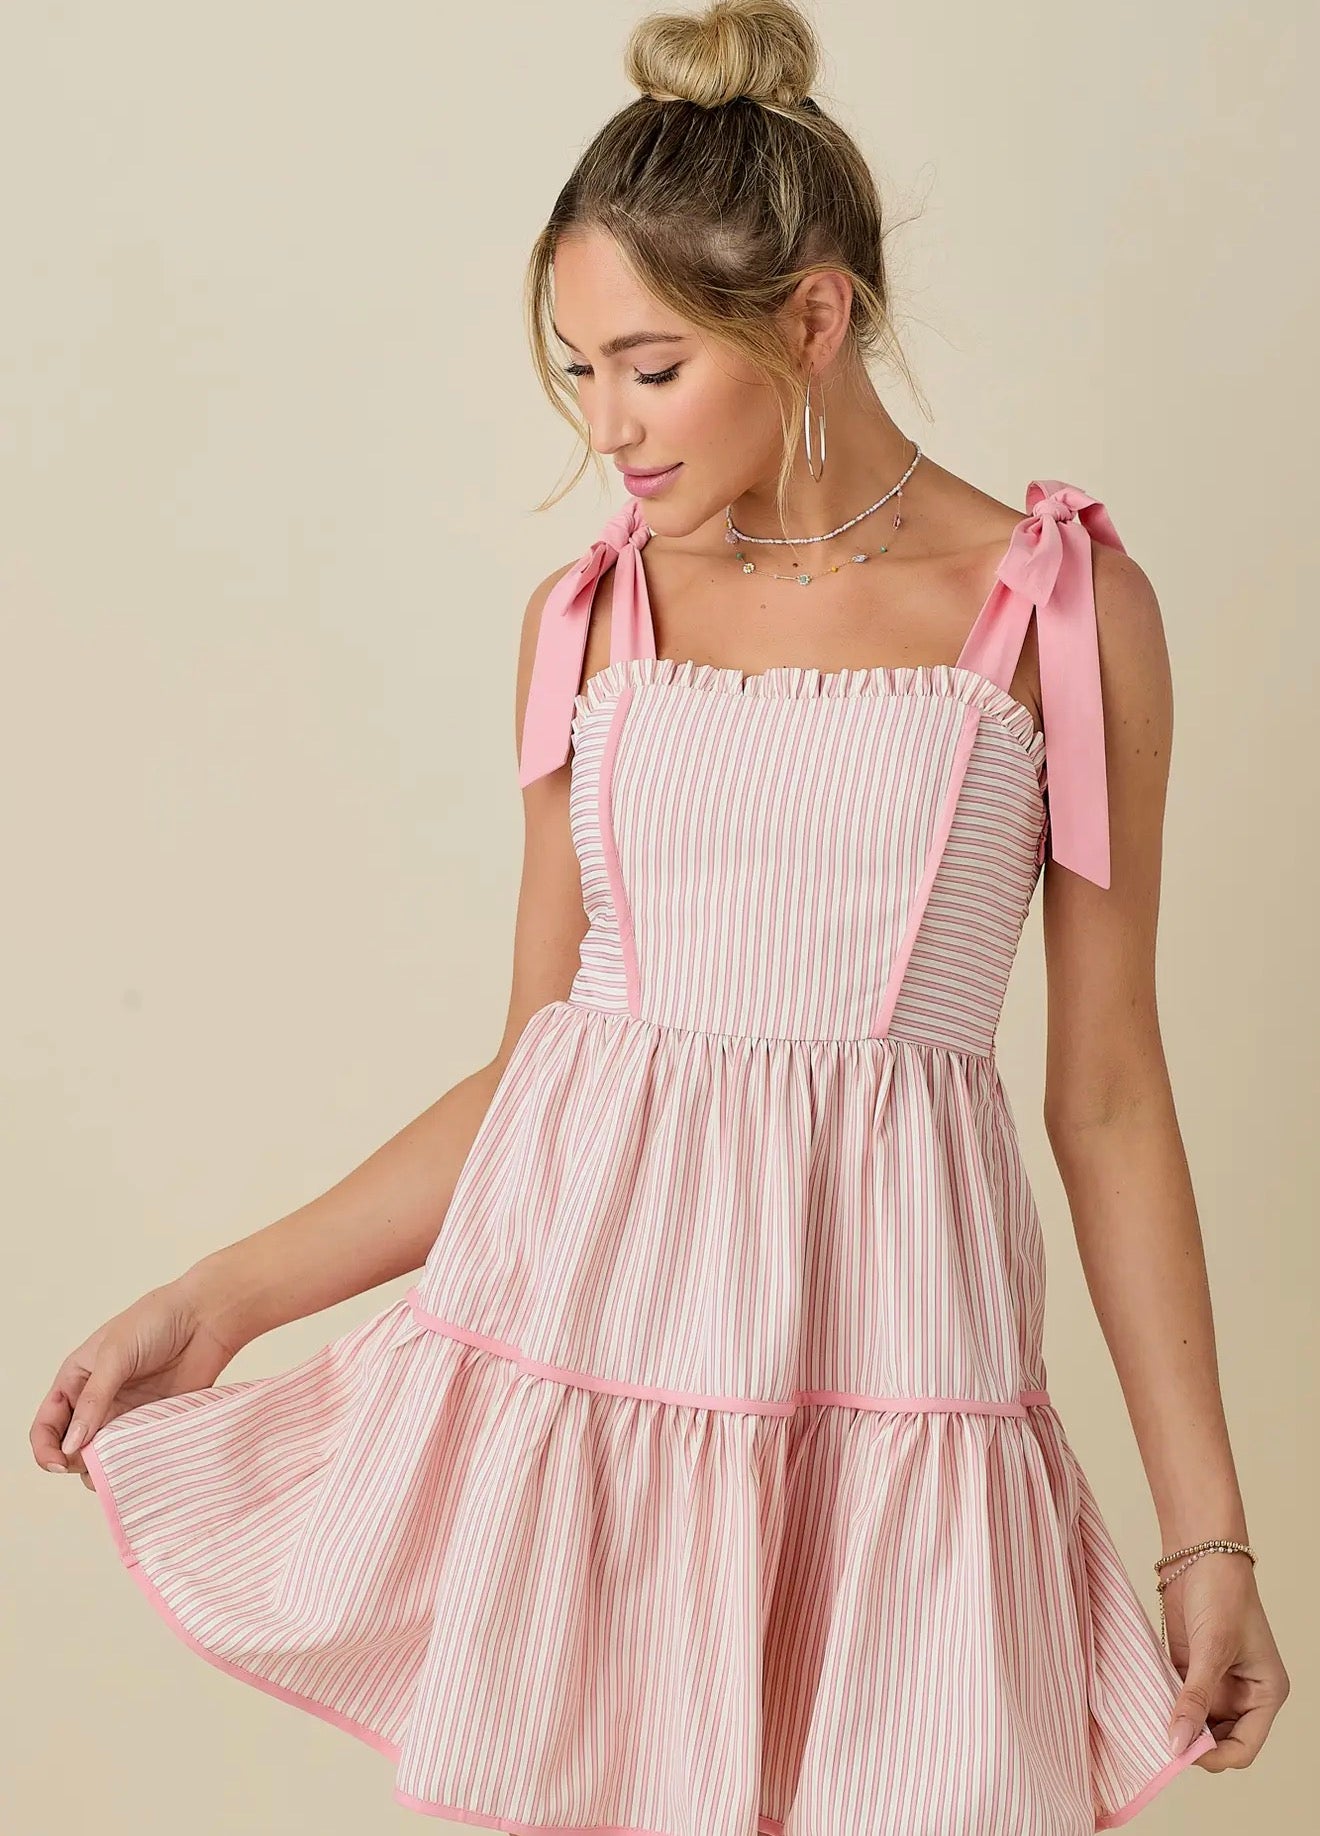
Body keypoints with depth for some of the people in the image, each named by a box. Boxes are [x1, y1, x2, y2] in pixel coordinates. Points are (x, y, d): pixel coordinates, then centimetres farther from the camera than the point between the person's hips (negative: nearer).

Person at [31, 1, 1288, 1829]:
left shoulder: (1061, 606, 2)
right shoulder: (587, 619, 8)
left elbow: (1108, 1092, 4)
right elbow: (532, 1065, 12)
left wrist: (1208, 1531, 4)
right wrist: (217, 1299, 9)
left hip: (881, 1381, -2)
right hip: (571, 1337, 2)